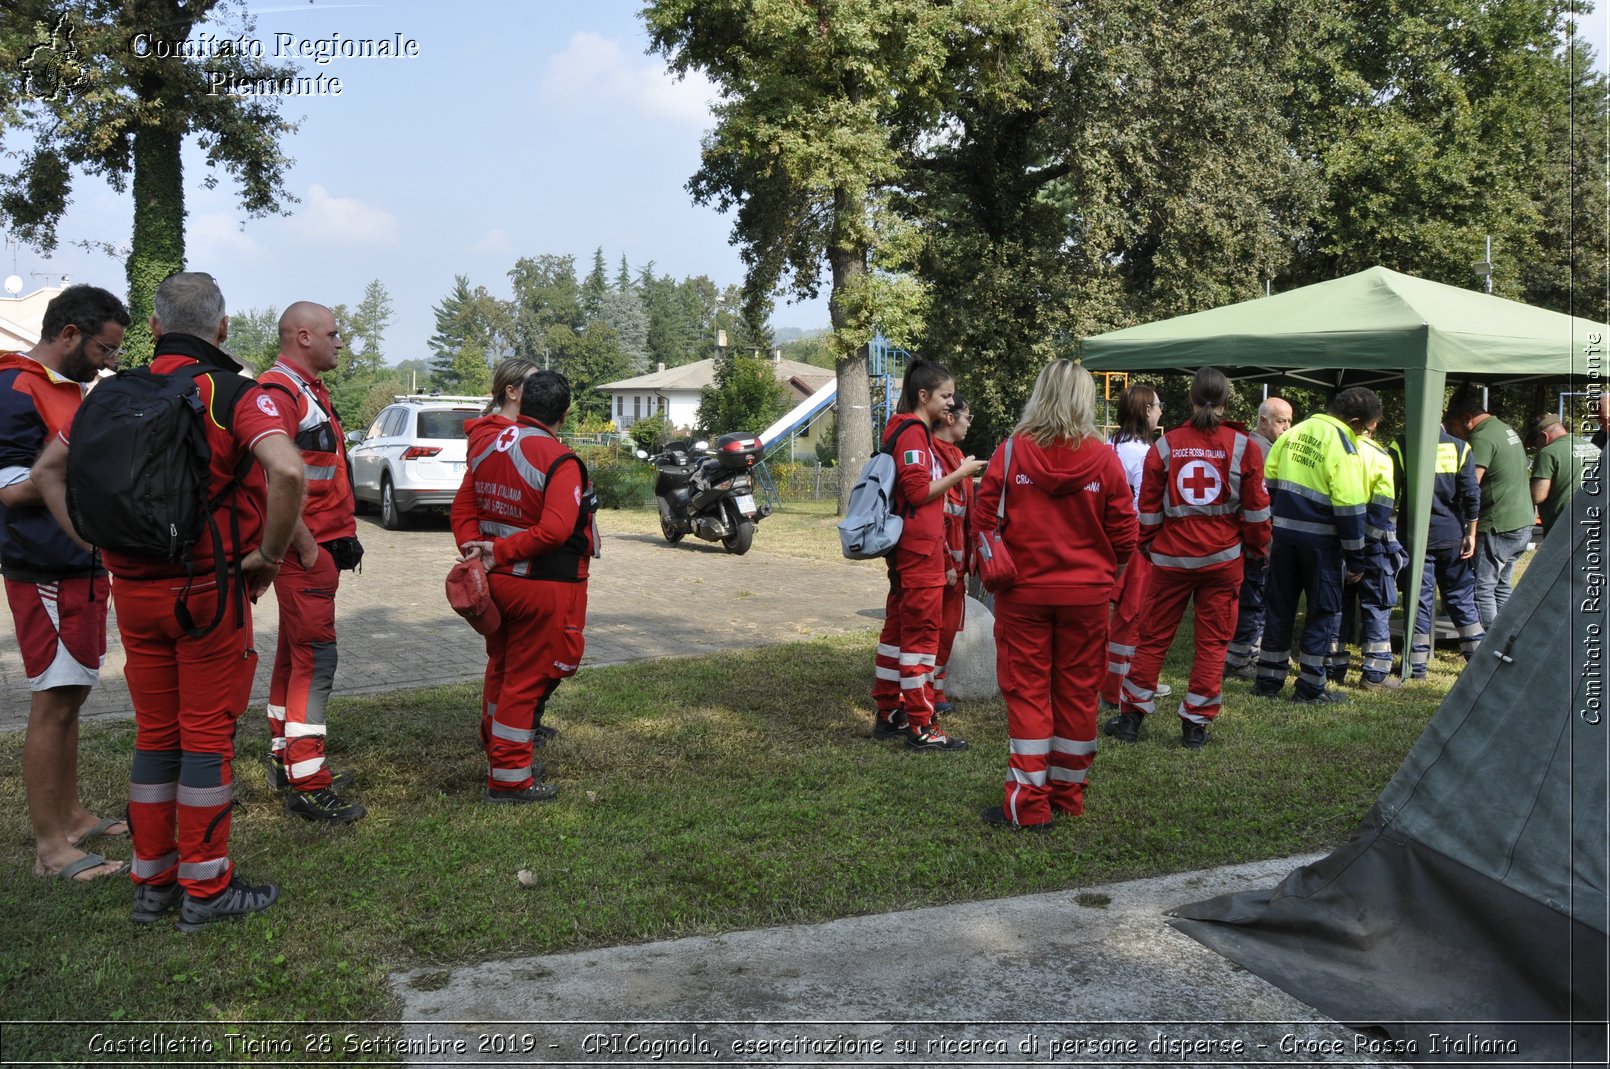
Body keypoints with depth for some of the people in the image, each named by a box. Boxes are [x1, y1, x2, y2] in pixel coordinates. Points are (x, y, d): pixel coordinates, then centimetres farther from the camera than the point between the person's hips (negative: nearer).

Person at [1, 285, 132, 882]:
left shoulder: (69, 389, 15)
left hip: (83, 568, 10)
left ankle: (71, 816, 27)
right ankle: (51, 848, 3)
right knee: (52, 705, -4)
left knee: (70, 698, 16)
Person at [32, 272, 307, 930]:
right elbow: (287, 471, -28)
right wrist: (267, 556, -16)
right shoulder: (237, 395, -11)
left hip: (134, 590, 5)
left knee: (155, 735, 16)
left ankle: (151, 882, 25)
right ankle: (205, 889, 14)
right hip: (210, 589, -5)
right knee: (207, 736, 5)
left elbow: (48, 470, 13)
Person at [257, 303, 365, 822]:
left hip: (319, 546, 11)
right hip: (304, 549, -11)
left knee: (294, 654, 17)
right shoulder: (279, 392, -16)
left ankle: (286, 759, 28)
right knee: (315, 660, -8)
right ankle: (307, 785, -3)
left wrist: (343, 534, 17)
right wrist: (307, 548, -21)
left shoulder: (310, 391, 18)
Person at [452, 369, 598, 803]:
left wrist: (475, 550, -4)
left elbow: (463, 507, 5)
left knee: (502, 669, 21)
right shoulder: (559, 461, -18)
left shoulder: (485, 444, 4)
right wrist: (499, 552, -20)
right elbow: (555, 530, -27)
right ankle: (509, 779, 10)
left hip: (496, 582, 8)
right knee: (528, 678, 2)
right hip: (545, 587, -7)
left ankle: (499, 754, 36)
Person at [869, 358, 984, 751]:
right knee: (922, 632, -6)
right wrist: (960, 473, -13)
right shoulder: (913, 432, -13)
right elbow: (919, 491, -20)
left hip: (907, 550, 11)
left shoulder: (914, 431, 17)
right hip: (919, 550, -11)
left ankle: (888, 715, 24)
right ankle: (921, 727, 0)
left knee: (899, 627, 14)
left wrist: (957, 472, 11)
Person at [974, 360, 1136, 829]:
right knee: (1077, 692, 12)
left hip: (1023, 592, -1)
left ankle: (1028, 804, 5)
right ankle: (1068, 795, 24)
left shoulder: (1010, 452, -8)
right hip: (1087, 595, 1)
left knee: (1027, 691, 5)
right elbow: (1124, 532, 0)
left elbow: (984, 521, -5)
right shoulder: (1105, 459, -5)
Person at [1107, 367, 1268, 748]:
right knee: (1213, 640, 7)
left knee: (1154, 636, 10)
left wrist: (1147, 545, 15)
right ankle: (1196, 724, 10)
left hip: (1171, 556, 1)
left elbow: (1148, 505, 2)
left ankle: (1131, 716, 15)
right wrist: (1258, 547, 15)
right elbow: (1256, 507, 1)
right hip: (1223, 558, -1)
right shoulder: (1244, 446, -3)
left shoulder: (1166, 445, -1)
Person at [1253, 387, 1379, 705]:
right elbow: (1349, 509, -15)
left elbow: (1269, 484, 10)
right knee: (1324, 612, 7)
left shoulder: (1294, 432, 6)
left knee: (1279, 607, 14)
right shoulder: (1343, 447, -14)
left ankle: (1268, 681, 19)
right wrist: (1356, 560, -8)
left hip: (1283, 534, 6)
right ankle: (1310, 687, 9)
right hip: (1320, 540, -6)